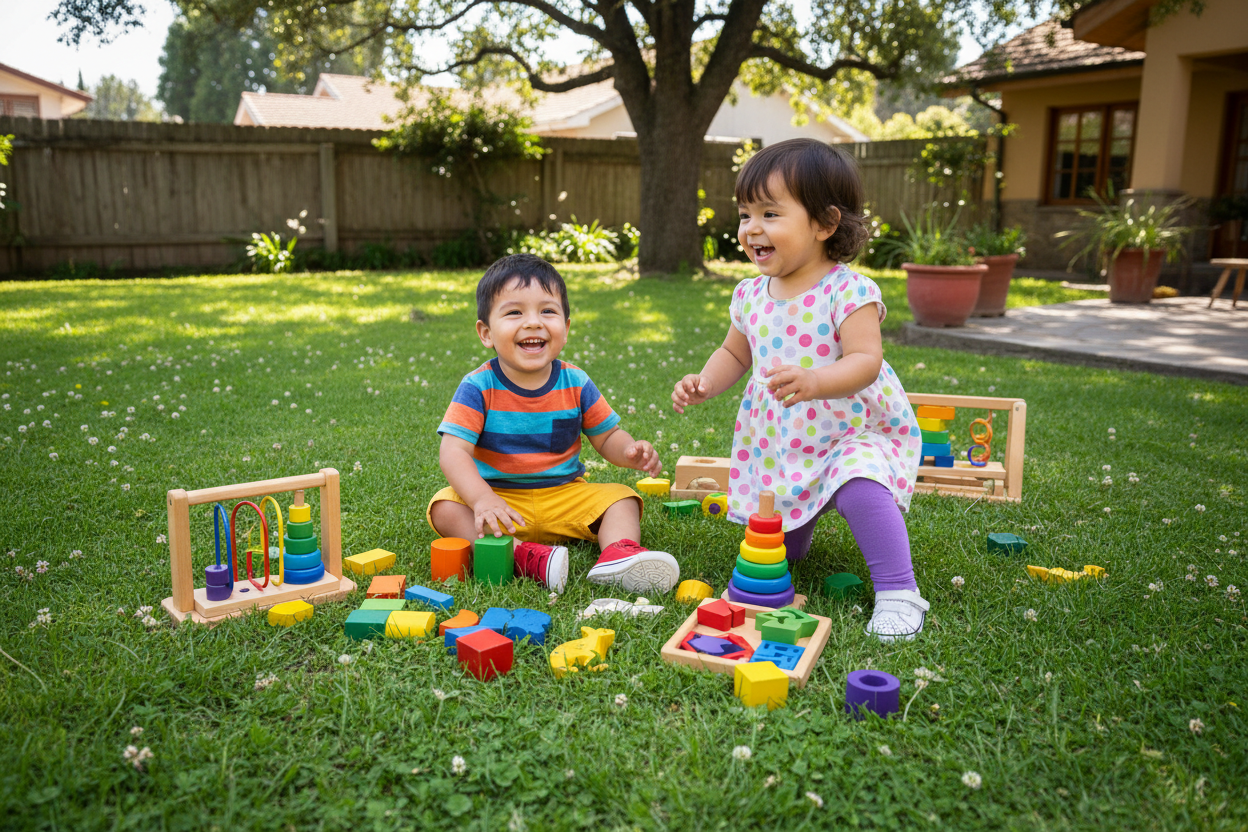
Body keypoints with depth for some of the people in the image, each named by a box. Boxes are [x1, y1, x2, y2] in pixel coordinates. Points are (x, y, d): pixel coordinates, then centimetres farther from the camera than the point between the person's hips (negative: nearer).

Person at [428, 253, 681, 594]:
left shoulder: (575, 384, -4)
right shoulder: (479, 387, -13)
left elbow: (607, 436, 5)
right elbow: (454, 451, -21)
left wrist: (631, 451, -20)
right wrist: (482, 499, -39)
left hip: (565, 496, 3)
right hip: (499, 498, -2)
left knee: (622, 498, -13)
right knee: (445, 508, -27)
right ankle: (524, 555, -42)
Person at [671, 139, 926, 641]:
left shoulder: (848, 291, -18)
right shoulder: (751, 295, 1)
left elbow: (865, 361, -27)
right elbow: (735, 353, 14)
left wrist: (815, 382, -46)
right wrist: (705, 383, -6)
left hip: (855, 431, -5)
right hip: (777, 442, 6)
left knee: (862, 486, -36)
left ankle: (898, 594, -21)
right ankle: (796, 536, 45)